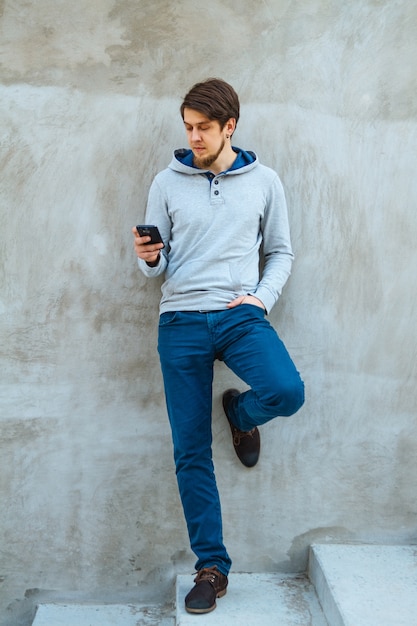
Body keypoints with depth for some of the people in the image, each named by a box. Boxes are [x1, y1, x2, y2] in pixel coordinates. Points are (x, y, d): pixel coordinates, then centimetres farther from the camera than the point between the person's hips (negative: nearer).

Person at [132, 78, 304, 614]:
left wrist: (262, 296, -5)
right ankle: (211, 567, 16)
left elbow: (280, 252, 12)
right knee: (191, 453, 1)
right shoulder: (167, 183, 7)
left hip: (241, 314, 0)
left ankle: (240, 413, 10)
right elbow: (158, 264, 10)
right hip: (181, 320, 0)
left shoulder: (263, 182, 8)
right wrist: (150, 258, -13)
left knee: (286, 392, -29)